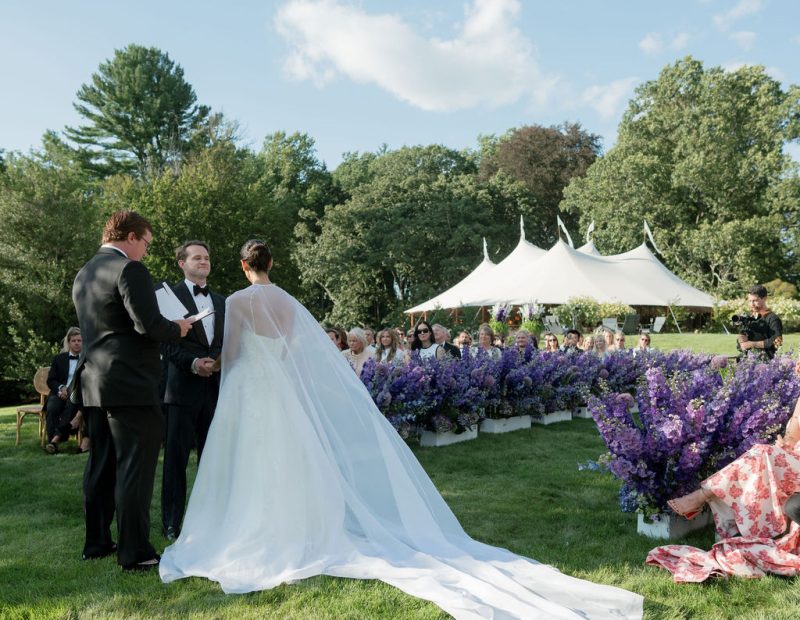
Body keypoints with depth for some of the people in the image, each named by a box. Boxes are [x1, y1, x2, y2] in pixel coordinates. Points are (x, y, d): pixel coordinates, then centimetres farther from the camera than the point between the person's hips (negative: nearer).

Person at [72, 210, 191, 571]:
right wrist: (177, 329, -1)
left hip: (94, 383, 9)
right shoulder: (129, 269, -12)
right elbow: (149, 324, -21)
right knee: (135, 467, -4)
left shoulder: (83, 274, 17)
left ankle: (97, 542, 27)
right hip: (130, 383, -9)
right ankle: (134, 552, 1)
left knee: (101, 464, 17)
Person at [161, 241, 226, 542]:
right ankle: (172, 524, 12)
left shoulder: (221, 301, 18)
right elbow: (165, 340, -7)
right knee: (176, 458, 2)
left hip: (215, 387, 5)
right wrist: (192, 363, -19)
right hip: (182, 387, -5)